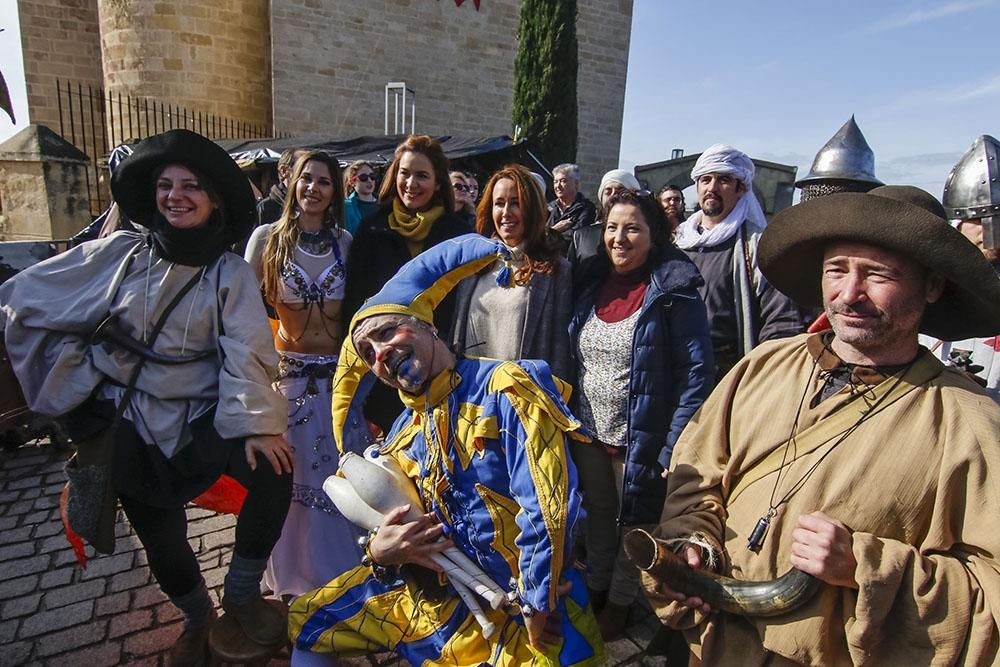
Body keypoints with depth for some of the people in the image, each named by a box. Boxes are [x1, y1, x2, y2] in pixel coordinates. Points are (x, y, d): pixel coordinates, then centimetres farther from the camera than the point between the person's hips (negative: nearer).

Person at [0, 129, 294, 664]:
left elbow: (245, 352, -14)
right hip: (130, 424, 2)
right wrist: (77, 369, 3)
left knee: (273, 472, -25)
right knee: (160, 536, 5)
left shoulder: (230, 273, -3)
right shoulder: (119, 253, 1)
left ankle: (241, 593, 1)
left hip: (201, 414, -1)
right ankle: (197, 619, 37)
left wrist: (255, 423, -25)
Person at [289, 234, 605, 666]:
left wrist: (535, 610, -19)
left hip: (527, 606, -5)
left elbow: (548, 506, -22)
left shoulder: (504, 389, -16)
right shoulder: (404, 436, 6)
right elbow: (392, 531, 13)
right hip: (445, 593, 6)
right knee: (306, 622, 10)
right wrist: (380, 551, -10)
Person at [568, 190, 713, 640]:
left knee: (634, 522, 16)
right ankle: (595, 588, 45)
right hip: (588, 433, 5)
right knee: (597, 516, 22)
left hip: (640, 440, -5)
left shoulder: (673, 293, -15)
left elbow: (697, 375, -17)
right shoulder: (592, 287, 2)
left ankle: (620, 602, 40)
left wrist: (674, 449, -20)